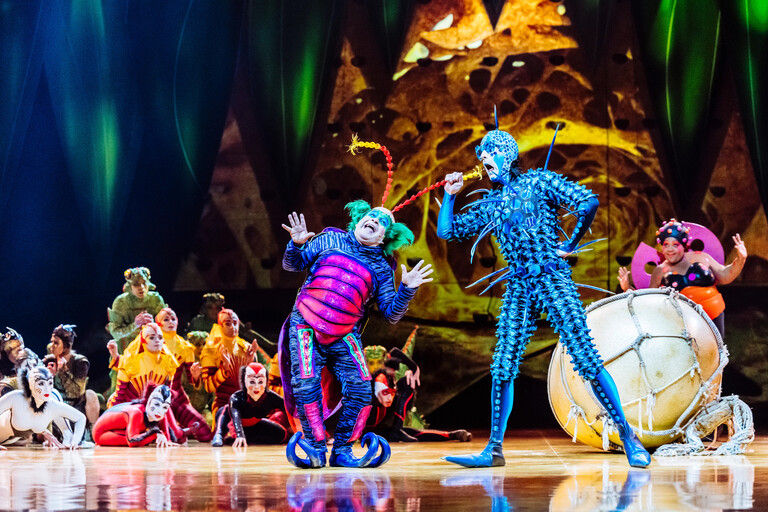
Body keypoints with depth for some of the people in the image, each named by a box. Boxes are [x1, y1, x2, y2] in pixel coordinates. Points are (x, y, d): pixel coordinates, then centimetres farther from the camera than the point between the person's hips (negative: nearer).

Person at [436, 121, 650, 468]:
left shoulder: (539, 182, 2)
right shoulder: (489, 204, 17)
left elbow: (589, 202, -8)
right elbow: (446, 231, 21)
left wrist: (572, 244, -4)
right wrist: (450, 194, 14)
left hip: (553, 280, -5)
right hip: (517, 289, 5)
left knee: (587, 360, -9)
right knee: (502, 368, -1)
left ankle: (627, 435, -3)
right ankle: (494, 449, 5)